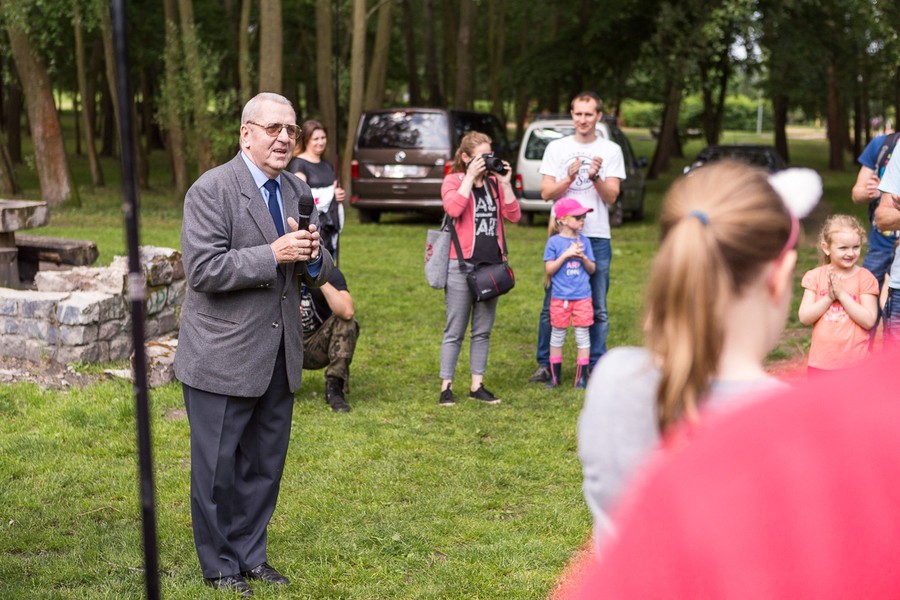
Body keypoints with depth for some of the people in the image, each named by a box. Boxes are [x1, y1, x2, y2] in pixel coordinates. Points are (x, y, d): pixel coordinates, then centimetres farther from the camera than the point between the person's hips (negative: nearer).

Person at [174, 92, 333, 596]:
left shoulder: (299, 193, 10)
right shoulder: (212, 190, -11)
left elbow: (320, 274, 14)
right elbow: (203, 270, -20)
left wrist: (312, 255, -9)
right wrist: (273, 255, -23)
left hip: (279, 359, 6)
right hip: (223, 360, -6)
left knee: (265, 465, 15)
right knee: (218, 468, 5)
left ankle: (251, 555, 30)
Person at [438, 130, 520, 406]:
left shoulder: (494, 183, 13)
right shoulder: (453, 181, -1)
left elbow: (513, 215, 4)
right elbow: (453, 208, -22)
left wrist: (504, 183, -3)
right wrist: (470, 176, -16)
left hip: (491, 265, 5)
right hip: (461, 266, -5)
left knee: (483, 331, 10)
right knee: (455, 331, -1)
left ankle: (477, 385, 17)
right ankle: (446, 386, 6)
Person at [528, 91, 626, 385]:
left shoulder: (611, 151, 6)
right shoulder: (556, 148, 7)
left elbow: (611, 197, -1)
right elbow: (546, 192, 1)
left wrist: (595, 176, -19)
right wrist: (570, 177, -16)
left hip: (597, 238, 0)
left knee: (598, 309, 3)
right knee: (551, 306, 2)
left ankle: (597, 366, 11)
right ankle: (545, 364, 11)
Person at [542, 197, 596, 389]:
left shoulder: (584, 241, 5)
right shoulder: (554, 242, -4)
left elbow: (592, 269, 8)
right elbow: (549, 269, -8)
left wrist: (583, 257, -12)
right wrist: (566, 254, -17)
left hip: (582, 297, 2)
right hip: (560, 297, -2)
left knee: (582, 335, 3)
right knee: (557, 335, 8)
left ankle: (581, 377, 9)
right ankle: (555, 376, 19)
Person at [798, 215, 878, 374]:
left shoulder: (865, 278, -3)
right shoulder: (816, 276, 2)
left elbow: (869, 320, -12)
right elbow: (804, 317, -5)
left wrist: (841, 294, -16)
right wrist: (829, 297, -17)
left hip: (855, 362, -2)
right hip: (822, 362, 2)